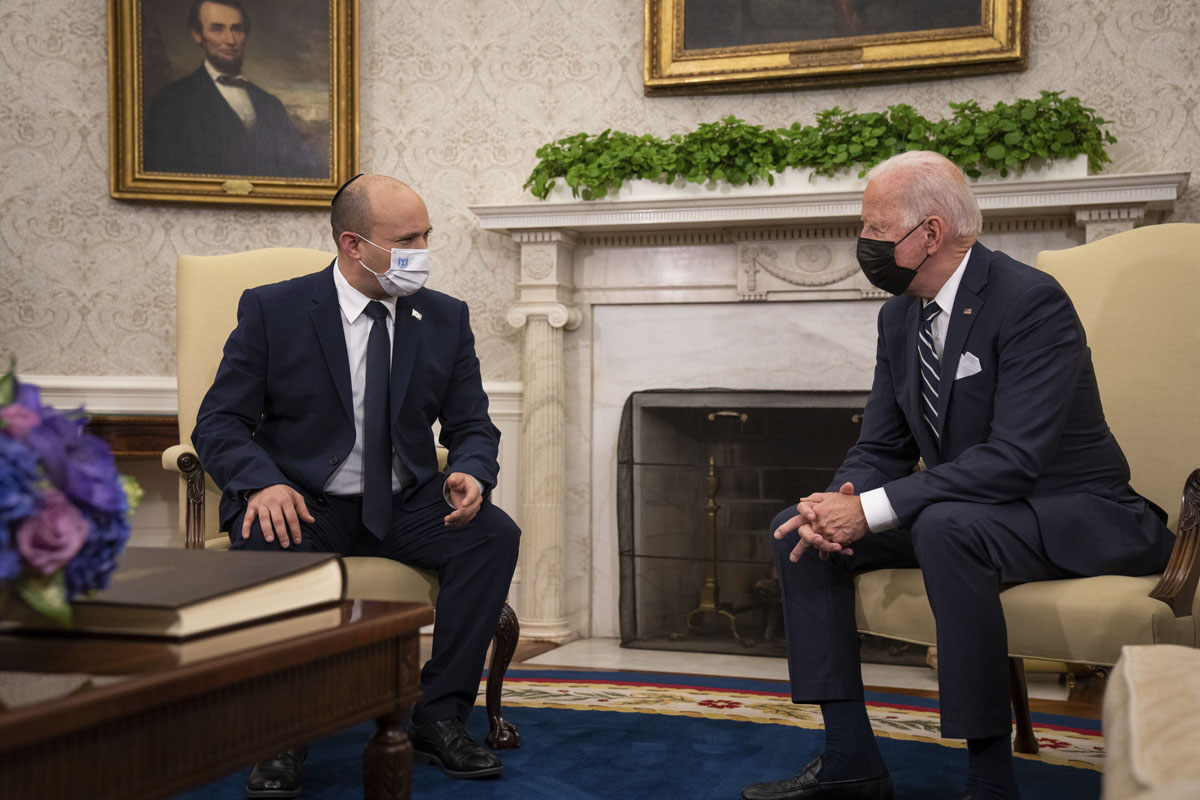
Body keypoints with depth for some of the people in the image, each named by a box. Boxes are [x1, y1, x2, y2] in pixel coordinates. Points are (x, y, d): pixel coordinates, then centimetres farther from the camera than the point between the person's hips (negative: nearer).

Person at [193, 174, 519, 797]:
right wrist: (263, 483, -27)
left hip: (404, 506, 3)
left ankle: (439, 719, -13)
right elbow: (219, 422, -5)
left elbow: (471, 425, 7)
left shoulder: (446, 318, 5)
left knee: (494, 534, -24)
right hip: (302, 503, -3)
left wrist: (471, 474, -18)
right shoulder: (272, 310, -4)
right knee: (265, 547, -36)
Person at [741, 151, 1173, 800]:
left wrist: (872, 509, -31)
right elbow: (881, 447, 7)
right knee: (796, 529, -3)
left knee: (946, 525, -39)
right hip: (957, 510, 8)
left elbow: (1013, 460, -29)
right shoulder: (900, 315, 5)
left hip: (1071, 516, -8)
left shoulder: (1031, 301, -21)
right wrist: (839, 505, -17)